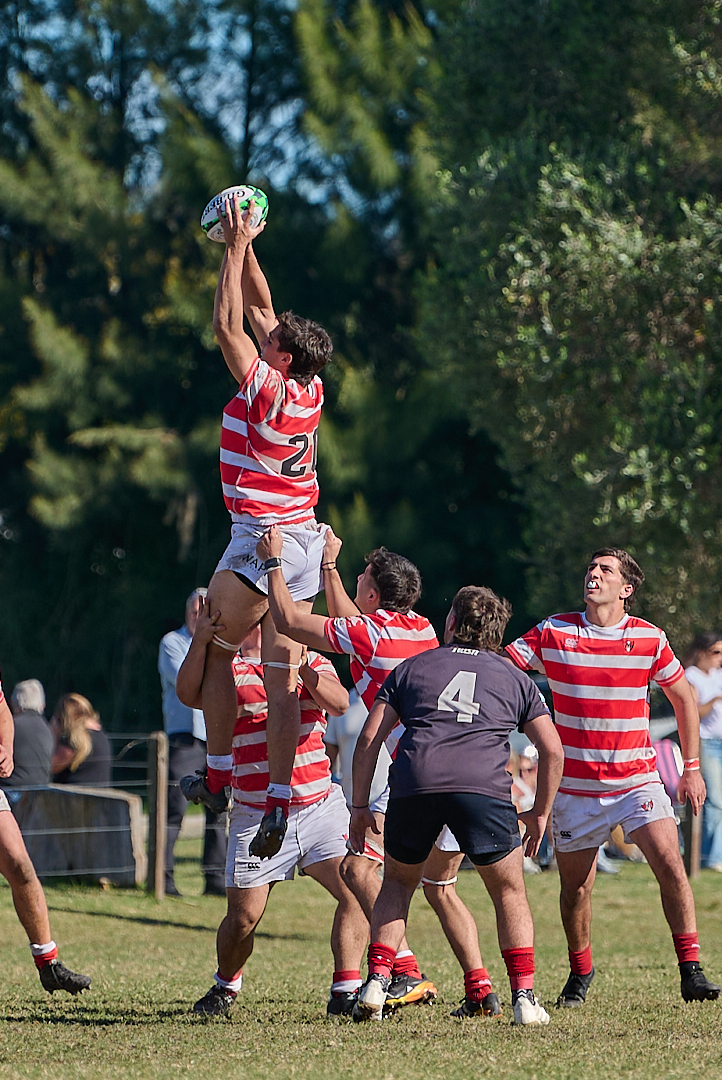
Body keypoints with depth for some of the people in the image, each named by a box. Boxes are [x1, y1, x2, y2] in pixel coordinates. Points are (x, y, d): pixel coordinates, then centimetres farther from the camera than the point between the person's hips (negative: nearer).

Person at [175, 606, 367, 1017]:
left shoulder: (314, 664, 9)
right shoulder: (229, 671, 2)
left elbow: (339, 702, -12)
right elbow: (188, 693, -19)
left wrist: (300, 667, -28)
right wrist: (200, 642, -34)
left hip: (320, 805, 2)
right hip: (257, 816, -1)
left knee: (355, 892, -15)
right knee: (243, 918, -1)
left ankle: (346, 991, -6)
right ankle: (226, 986, 27)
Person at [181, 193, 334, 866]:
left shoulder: (266, 390, -14)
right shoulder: (308, 390, 6)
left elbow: (227, 324, -11)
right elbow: (259, 308, 16)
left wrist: (236, 248, -6)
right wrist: (245, 247, 18)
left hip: (261, 539, -7)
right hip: (304, 540, 7)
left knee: (212, 653, 7)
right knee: (282, 677, 2)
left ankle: (217, 777, 8)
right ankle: (279, 801, -4)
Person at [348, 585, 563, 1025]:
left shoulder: (412, 668, 25)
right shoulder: (514, 678, 26)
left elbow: (369, 738, 17)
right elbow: (552, 749, 19)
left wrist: (360, 806, 21)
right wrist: (540, 812, 28)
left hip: (414, 783, 1)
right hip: (484, 787, -1)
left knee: (397, 885, 23)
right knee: (509, 892, 16)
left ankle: (376, 982, 10)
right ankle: (524, 997, 7)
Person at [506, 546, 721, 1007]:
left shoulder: (650, 638, -3)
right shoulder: (553, 633, -3)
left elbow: (683, 697, 8)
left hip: (638, 776, -1)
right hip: (575, 785, 1)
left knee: (670, 865, -17)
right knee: (576, 886, 5)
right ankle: (580, 974, 27)